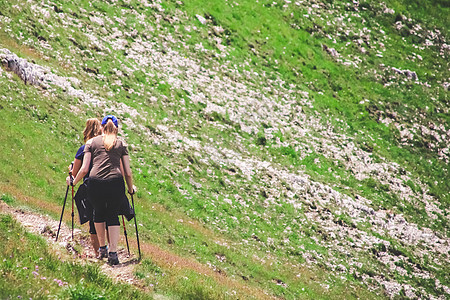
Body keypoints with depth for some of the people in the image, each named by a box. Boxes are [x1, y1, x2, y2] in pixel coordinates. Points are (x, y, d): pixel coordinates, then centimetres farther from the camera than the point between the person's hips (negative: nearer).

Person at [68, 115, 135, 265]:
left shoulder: (91, 142, 15)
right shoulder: (121, 144, 15)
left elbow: (84, 169, 9)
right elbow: (128, 172, 13)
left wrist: (73, 182, 24)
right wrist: (131, 189, 27)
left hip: (95, 184, 1)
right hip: (116, 183, 0)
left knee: (99, 213, 23)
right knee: (113, 216, 12)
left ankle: (102, 249, 29)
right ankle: (113, 253, 3)